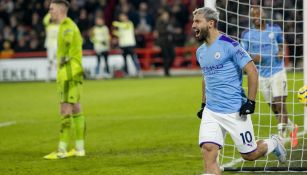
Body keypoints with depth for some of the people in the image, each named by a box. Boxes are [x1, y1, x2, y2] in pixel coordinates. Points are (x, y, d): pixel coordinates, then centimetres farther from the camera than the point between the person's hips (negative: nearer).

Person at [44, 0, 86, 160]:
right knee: (75, 110, 10)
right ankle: (79, 149, 13)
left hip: (69, 74, -10)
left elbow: (66, 53, -20)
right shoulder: (70, 25, 18)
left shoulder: (67, 26, -13)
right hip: (73, 73, 10)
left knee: (65, 111, -10)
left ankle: (62, 150, -11)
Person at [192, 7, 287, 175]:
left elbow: (252, 71, -13)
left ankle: (273, 143, 36)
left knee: (249, 154, 5)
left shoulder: (229, 45, -13)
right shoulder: (200, 51, 10)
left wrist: (250, 102, -16)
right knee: (208, 150, -14)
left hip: (235, 112, -6)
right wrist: (204, 104, 20)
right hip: (211, 111, 6)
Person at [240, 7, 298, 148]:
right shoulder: (247, 35, 0)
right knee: (274, 108, 7)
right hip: (262, 76, 1)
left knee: (280, 104, -12)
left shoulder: (275, 29, 2)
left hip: (277, 71, -1)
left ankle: (281, 137, -9)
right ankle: (292, 128, 31)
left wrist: (281, 52, -2)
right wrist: (252, 58, -18)